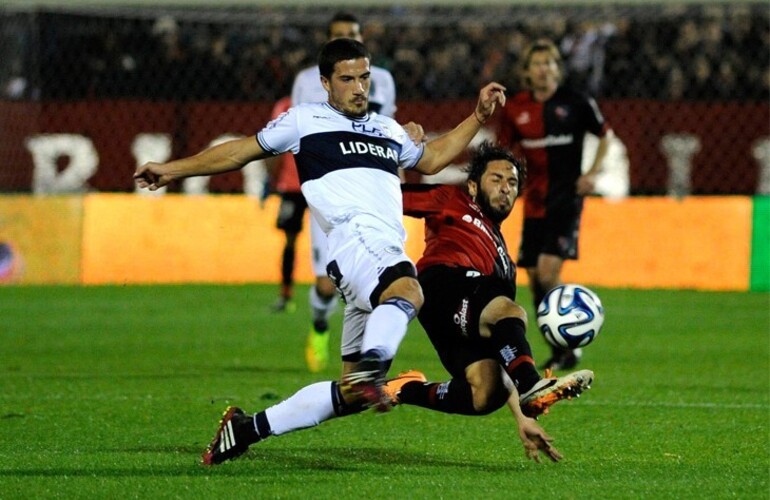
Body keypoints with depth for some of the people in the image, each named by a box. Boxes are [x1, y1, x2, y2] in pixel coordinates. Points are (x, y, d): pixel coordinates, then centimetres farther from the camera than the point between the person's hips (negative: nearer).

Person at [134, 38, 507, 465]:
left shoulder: (388, 130, 31)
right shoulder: (305, 120, 14)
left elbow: (432, 158, 45)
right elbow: (242, 151, 17)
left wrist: (479, 116, 37)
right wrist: (173, 170, 15)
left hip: (389, 256, 6)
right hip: (354, 238, -6)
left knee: (349, 395, 1)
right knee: (407, 291, -40)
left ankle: (248, 429, 10)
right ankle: (370, 368, -63)